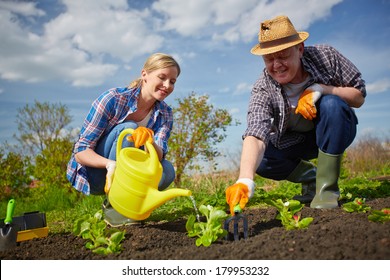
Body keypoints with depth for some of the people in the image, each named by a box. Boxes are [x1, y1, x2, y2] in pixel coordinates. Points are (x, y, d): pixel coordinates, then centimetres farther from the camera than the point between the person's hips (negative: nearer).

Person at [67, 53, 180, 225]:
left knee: (167, 171, -26)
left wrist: (149, 141, -42)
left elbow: (159, 156, -19)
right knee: (128, 129, -29)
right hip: (92, 174, -4)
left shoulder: (165, 113, -4)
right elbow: (80, 151, -21)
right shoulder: (113, 99, -19)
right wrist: (110, 164, -41)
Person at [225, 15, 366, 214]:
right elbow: (255, 135, -41)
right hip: (295, 141, 1)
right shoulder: (263, 90, -25)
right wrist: (245, 180, -59)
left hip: (335, 132, 0)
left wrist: (319, 89, -33)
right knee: (259, 160, -25)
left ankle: (326, 186, -22)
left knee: (331, 104, -33)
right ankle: (308, 175, 5)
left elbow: (359, 97, -14)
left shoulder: (325, 56, -22)